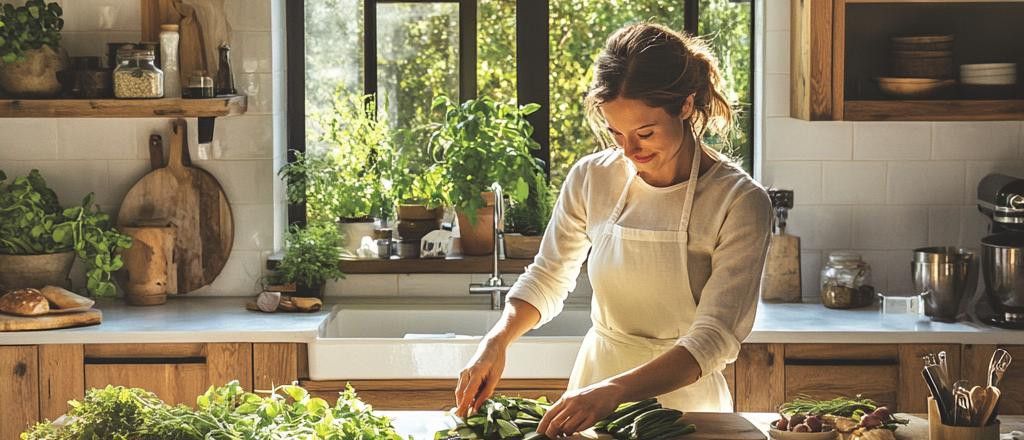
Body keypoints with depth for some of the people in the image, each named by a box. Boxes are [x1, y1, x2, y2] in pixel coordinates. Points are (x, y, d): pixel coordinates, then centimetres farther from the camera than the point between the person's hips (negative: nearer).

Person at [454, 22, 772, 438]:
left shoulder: (739, 202, -13)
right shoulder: (592, 178, -2)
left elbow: (715, 337, -19)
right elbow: (547, 278, 11)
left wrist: (613, 390, -32)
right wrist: (497, 339, -8)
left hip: (684, 398, -1)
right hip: (596, 375, 1)